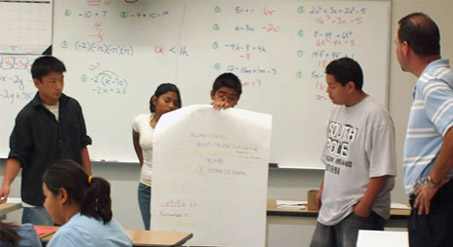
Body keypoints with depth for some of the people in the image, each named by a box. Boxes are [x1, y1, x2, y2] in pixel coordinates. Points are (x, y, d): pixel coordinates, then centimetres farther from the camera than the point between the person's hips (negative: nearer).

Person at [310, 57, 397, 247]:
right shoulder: (337, 110, 11)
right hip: (330, 206, 8)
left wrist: (364, 205, -18)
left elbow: (382, 169, -18)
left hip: (358, 211, -8)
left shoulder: (375, 116, -15)